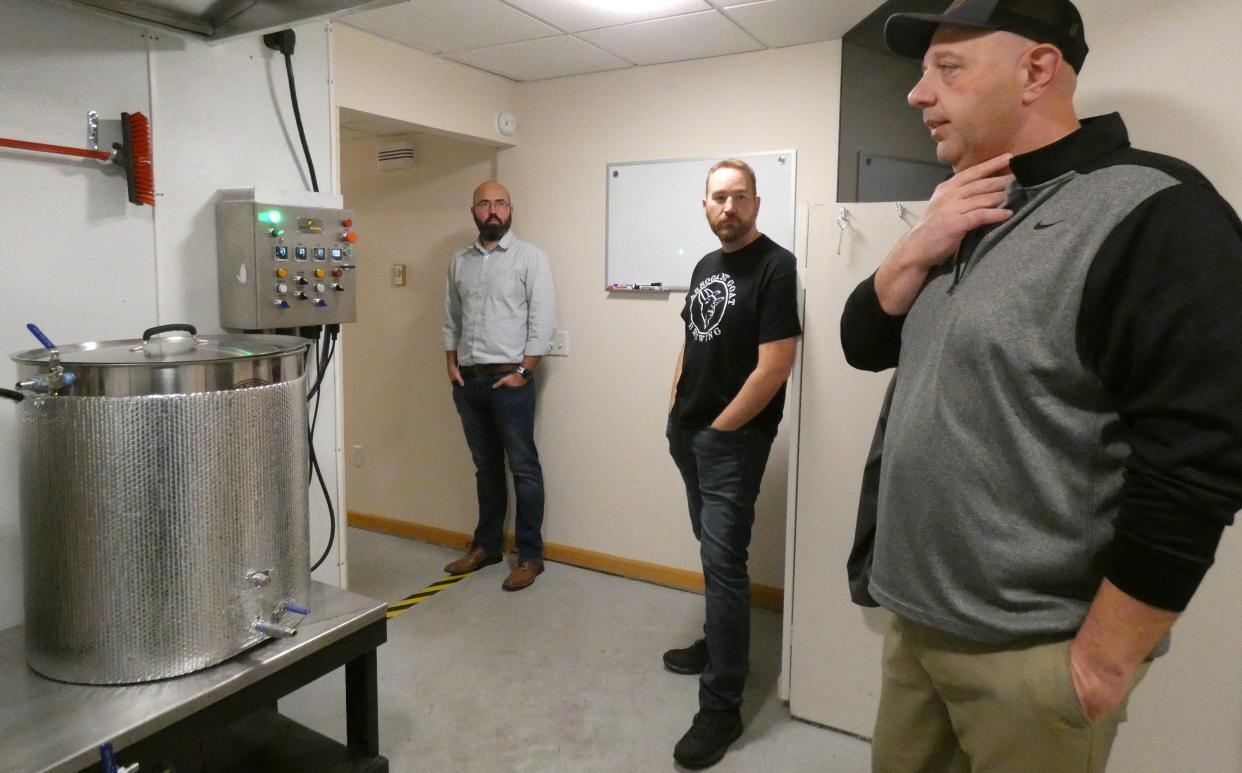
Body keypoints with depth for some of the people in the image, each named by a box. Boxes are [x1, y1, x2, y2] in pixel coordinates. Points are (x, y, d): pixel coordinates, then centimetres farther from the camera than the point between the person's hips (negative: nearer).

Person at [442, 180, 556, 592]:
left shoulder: (530, 256, -4)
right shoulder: (459, 262, 13)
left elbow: (543, 319, -9)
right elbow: (450, 318, 16)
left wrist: (523, 372, -13)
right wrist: (452, 365, 5)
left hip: (509, 379, -5)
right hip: (468, 380, 5)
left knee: (524, 468, 0)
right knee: (486, 467, 14)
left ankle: (530, 556, 8)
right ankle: (487, 545, 26)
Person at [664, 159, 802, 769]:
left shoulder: (775, 267, -14)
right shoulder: (706, 266, 12)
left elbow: (774, 367, -19)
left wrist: (720, 427, -14)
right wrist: (676, 410, 10)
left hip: (733, 439, -8)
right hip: (687, 433, 8)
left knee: (723, 562, -6)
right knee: (713, 551, 20)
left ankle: (722, 706, 2)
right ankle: (719, 642, 38)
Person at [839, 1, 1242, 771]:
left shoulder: (1151, 213, -17)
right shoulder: (966, 222, 9)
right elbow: (864, 343, 9)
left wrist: (1101, 661, -17)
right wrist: (917, 251, -8)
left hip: (1032, 652, -7)